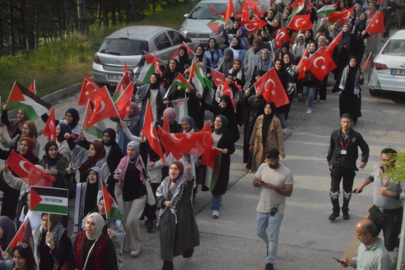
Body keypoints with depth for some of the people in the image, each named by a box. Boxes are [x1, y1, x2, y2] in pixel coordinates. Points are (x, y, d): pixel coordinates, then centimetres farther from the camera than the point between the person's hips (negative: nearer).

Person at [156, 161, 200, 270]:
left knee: (184, 236, 15)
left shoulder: (184, 181, -15)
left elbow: (190, 180, -40)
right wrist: (164, 202, -8)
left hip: (182, 214, -3)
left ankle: (188, 248, 50)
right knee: (167, 239, 0)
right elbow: (159, 193, 13)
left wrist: (189, 171, -62)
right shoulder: (166, 181, 0)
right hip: (168, 215, 3)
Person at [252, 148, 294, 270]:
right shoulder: (263, 167, -4)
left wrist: (273, 187, -29)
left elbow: (288, 192, -17)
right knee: (260, 232, 18)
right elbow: (254, 183, 4)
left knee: (273, 237, 0)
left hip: (276, 210, -5)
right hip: (262, 208, 5)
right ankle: (270, 245, 49)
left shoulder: (286, 173, -17)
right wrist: (258, 183, -20)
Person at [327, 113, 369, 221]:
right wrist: (329, 159, 20)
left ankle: (345, 210, 35)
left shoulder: (356, 136, -11)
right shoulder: (335, 134, -7)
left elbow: (365, 149, 2)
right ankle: (335, 210, 19)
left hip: (350, 167, 0)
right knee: (334, 191, -2)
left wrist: (364, 160, -12)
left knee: (347, 191, 15)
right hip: (336, 166, 0)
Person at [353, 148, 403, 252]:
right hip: (376, 211, 5)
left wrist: (389, 193, -29)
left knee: (389, 247, 8)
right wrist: (362, 185, 20)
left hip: (393, 215, -5)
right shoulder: (378, 167, -4)